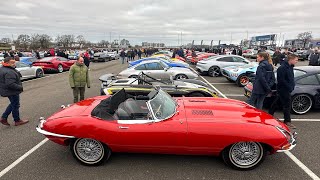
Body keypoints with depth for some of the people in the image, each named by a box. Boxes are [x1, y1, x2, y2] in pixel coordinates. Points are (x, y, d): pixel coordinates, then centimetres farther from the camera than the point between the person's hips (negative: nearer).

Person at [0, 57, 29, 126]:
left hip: (7, 91, 10)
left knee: (13, 104, 25)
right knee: (15, 105, 4)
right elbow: (10, 84, -32)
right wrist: (20, 87, -21)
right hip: (12, 92, -10)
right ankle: (17, 121, 18)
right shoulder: (9, 72, -26)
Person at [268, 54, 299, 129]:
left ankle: (270, 115, 32)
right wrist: (289, 87, -19)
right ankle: (287, 121, 9)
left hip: (288, 89, 9)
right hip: (283, 89, -9)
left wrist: (292, 85, 9)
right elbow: (281, 80, -23)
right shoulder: (282, 68, -21)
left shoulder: (290, 67, 9)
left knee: (276, 102, 18)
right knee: (287, 105, -2)